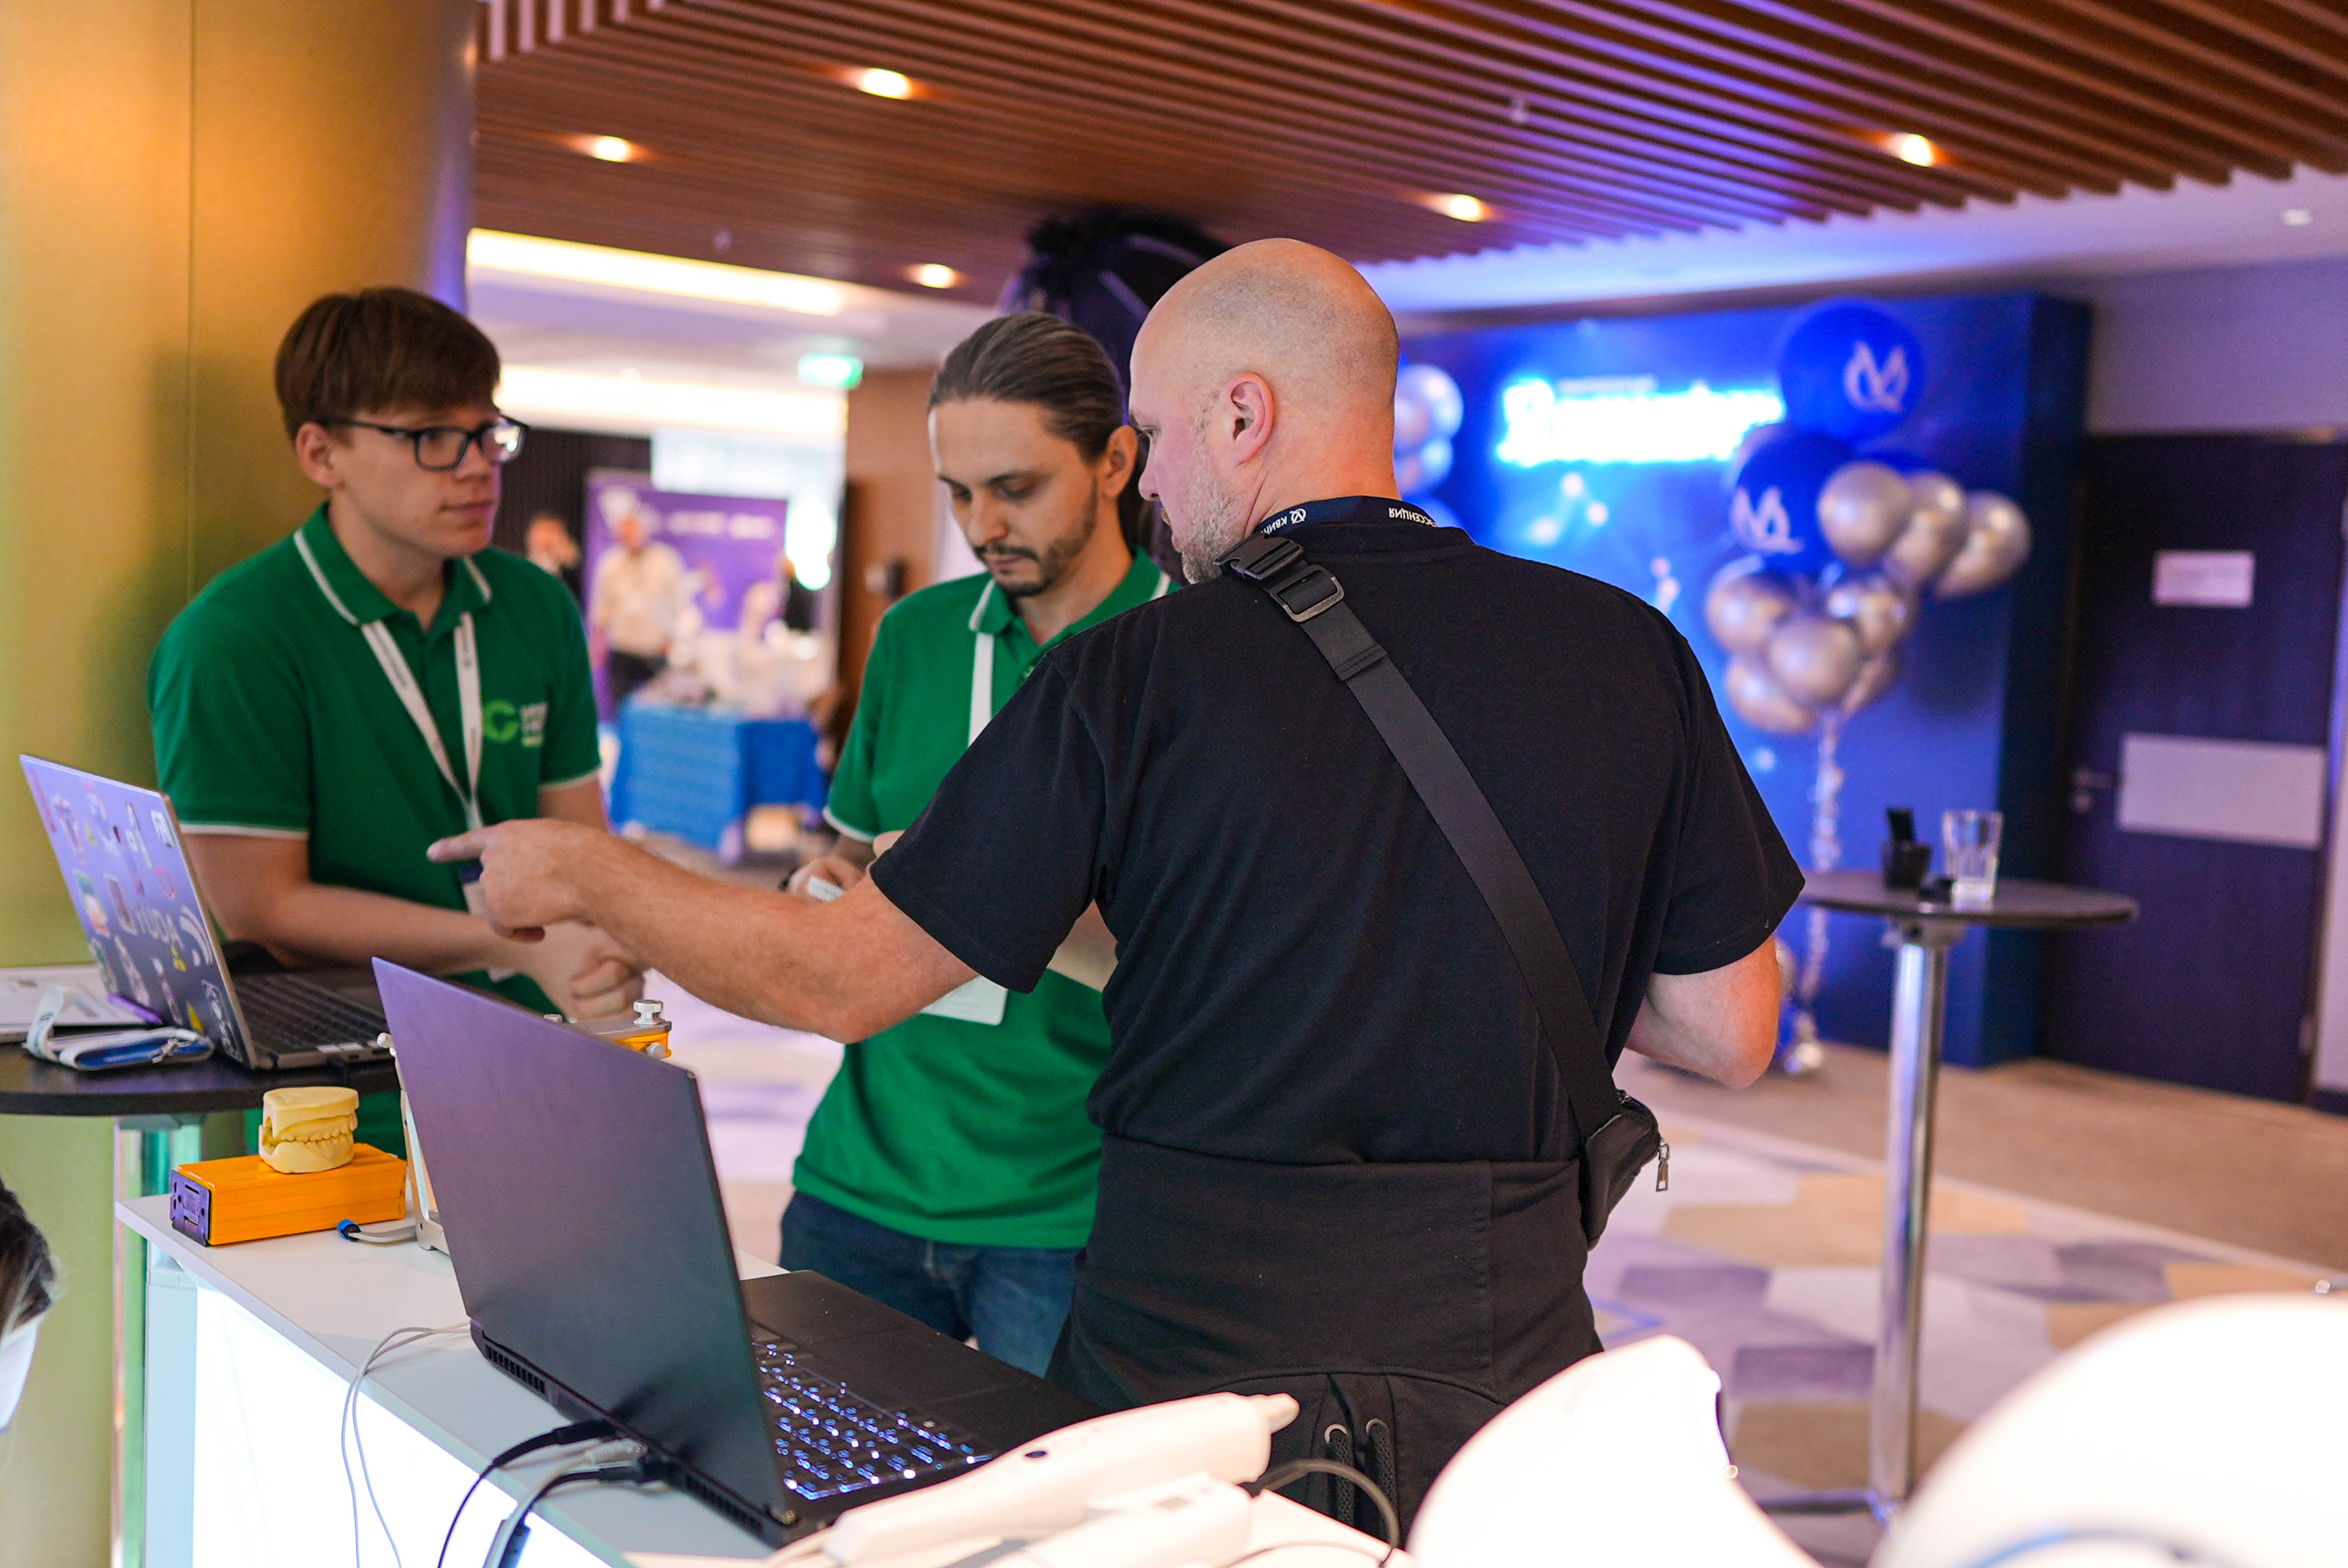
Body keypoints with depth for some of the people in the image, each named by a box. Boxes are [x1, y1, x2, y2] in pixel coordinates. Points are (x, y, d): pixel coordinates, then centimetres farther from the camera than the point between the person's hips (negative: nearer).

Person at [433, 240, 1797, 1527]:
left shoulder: (1137, 674, -11)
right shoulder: (1623, 649, -4)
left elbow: (844, 981, -4)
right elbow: (1728, 1034, 2)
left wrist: (582, 875, 11)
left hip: (1187, 1363, -3)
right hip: (1508, 1366, 3)